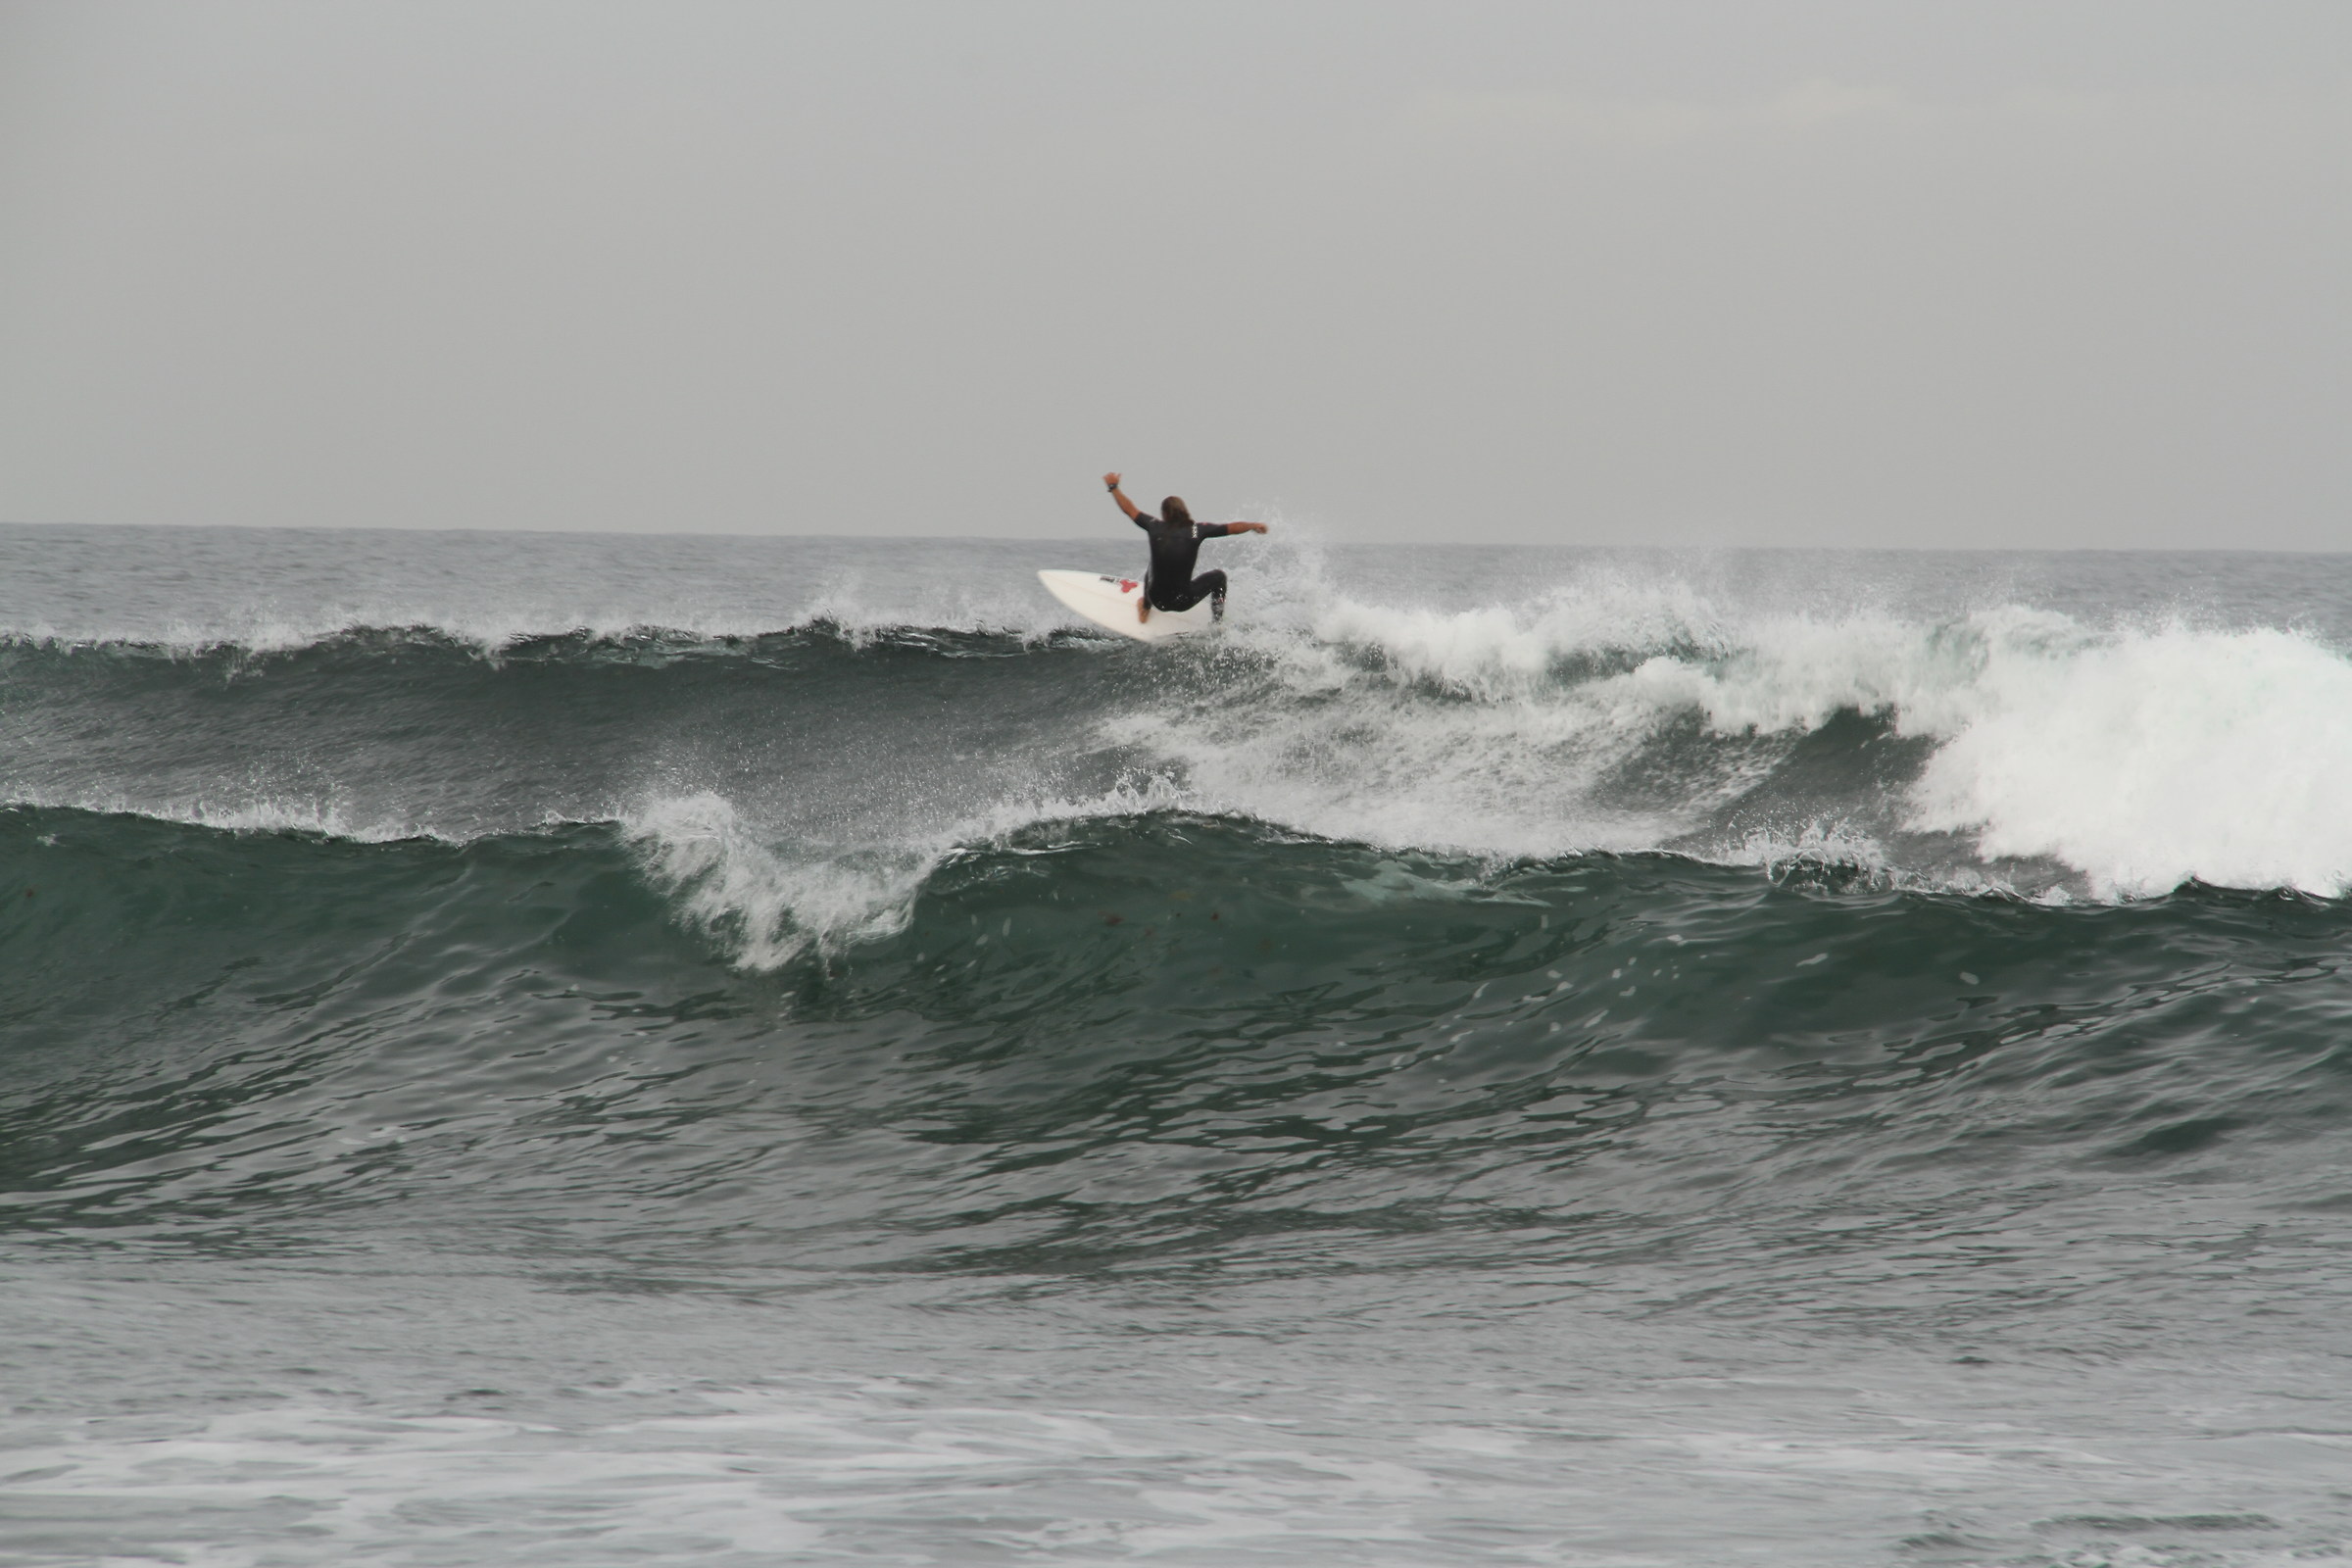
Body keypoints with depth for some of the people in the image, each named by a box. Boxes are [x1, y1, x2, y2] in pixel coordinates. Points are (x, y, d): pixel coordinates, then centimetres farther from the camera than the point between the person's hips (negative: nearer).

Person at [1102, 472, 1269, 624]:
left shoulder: (1155, 527, -7)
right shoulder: (1196, 530, -11)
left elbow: (1129, 509, 8)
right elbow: (1233, 528, -3)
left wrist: (1113, 487, 24)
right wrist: (1254, 526, 17)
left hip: (1158, 600, 3)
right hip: (1184, 602, -3)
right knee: (1218, 577, 22)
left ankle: (1145, 609, 48)